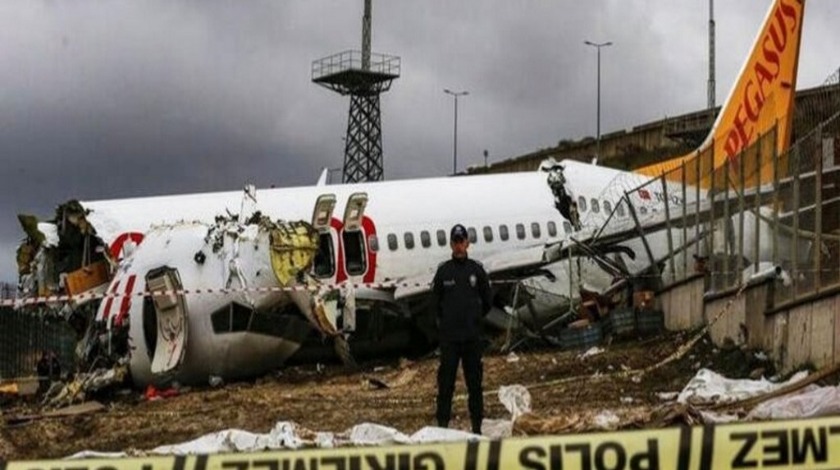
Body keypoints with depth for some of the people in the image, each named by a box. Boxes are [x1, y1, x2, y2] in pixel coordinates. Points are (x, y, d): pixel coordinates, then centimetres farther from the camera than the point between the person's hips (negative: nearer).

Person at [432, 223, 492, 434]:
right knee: (446, 381, -2)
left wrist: (475, 318, 12)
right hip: (449, 336, -1)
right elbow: (435, 301, 11)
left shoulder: (477, 270, 4)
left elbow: (487, 301, 13)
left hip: (473, 335, 1)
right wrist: (446, 320, 9)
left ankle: (477, 425, 9)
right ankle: (443, 423, 2)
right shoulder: (443, 271, 2)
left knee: (474, 381, 5)